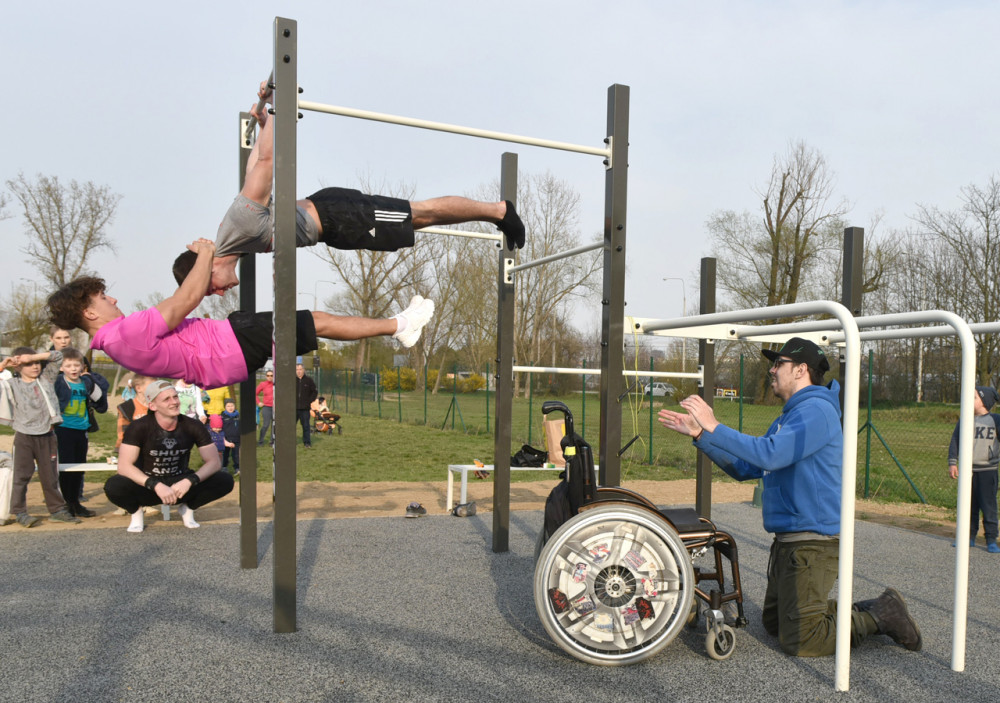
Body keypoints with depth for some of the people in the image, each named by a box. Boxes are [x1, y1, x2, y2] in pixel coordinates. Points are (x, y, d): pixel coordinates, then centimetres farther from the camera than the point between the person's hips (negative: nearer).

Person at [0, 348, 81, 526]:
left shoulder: (46, 378, 7)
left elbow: (58, 356, 4)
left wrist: (33, 357, -6)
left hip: (47, 436, 2)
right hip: (24, 437, -2)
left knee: (50, 475, 10)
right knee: (21, 475, 1)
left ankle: (57, 510, 17)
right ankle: (20, 512, 9)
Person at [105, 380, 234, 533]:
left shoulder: (193, 427, -10)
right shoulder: (139, 427, -15)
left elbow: (214, 462, -11)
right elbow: (124, 466, -21)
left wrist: (189, 481, -29)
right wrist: (156, 486, -33)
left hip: (181, 485, 2)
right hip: (148, 488, -2)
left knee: (225, 481, -22)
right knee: (113, 486, -34)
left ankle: (187, 509, 7)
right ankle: (136, 511, 2)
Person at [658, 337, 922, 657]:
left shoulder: (815, 410, -15)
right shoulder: (787, 418, 17)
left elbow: (769, 454, -29)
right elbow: (744, 467, 15)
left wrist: (714, 426, -24)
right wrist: (699, 434, 7)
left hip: (812, 543, -10)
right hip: (787, 541, 10)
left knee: (798, 640, -5)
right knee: (774, 623, 17)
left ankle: (881, 615, 9)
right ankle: (865, 611, 22)